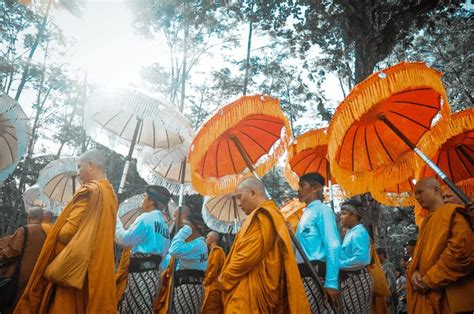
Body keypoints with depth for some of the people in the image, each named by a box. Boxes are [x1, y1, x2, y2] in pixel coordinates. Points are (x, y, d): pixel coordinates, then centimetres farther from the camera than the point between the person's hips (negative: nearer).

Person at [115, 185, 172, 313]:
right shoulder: (164, 223, 16)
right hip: (153, 270, 9)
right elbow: (163, 251, 16)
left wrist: (115, 220, 6)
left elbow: (125, 239, -6)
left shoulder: (146, 217, -8)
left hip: (141, 271, -9)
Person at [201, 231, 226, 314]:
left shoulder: (216, 250, -9)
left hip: (213, 288, -10)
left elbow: (213, 269, -17)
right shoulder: (218, 250, 20)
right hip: (216, 287, 10)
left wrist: (205, 282, -7)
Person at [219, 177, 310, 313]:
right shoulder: (272, 215, 18)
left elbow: (246, 256, -22)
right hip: (261, 287, 10)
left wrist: (224, 278, -6)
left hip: (250, 291, -10)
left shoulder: (261, 216, -14)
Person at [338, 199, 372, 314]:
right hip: (349, 279, 10)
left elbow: (360, 259, -27)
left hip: (356, 280, -9)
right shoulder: (351, 232, 15)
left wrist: (338, 264, -19)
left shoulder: (359, 233, -15)